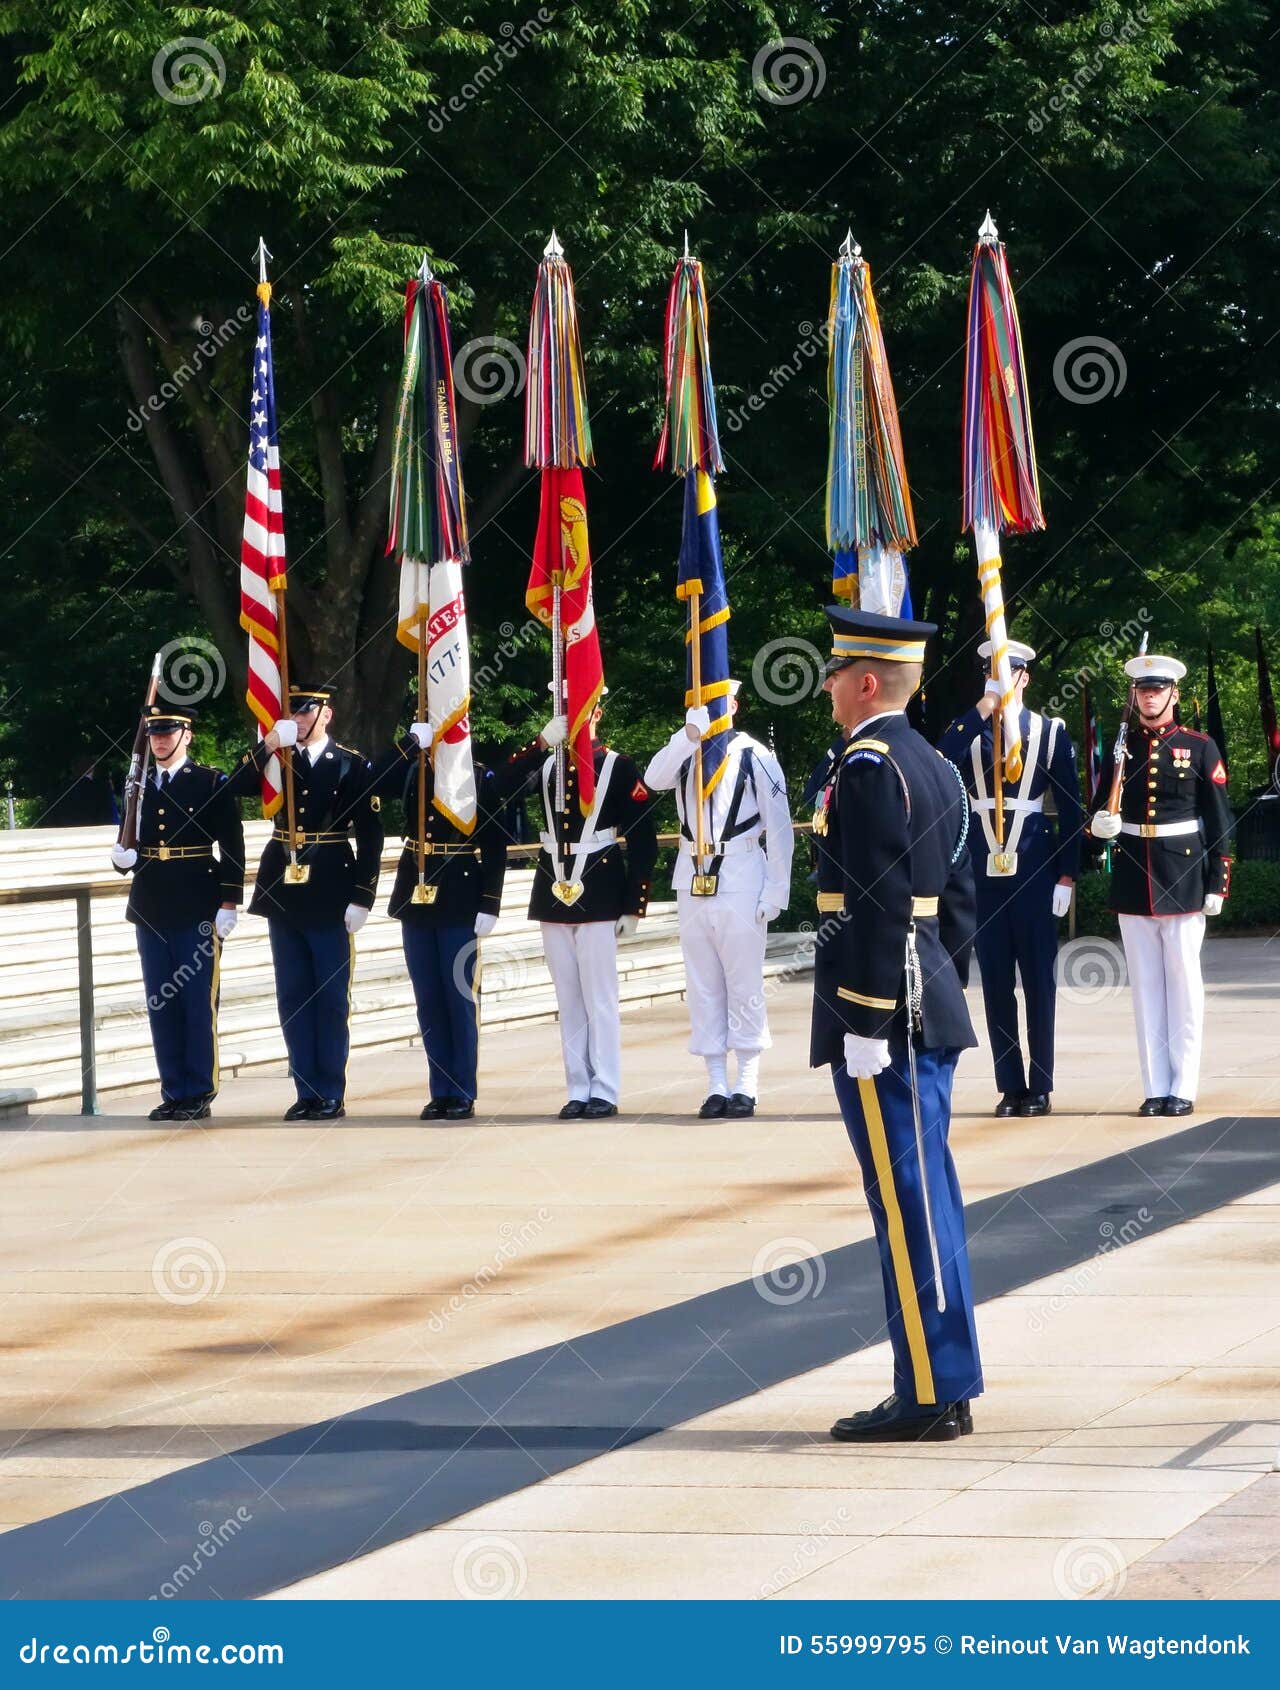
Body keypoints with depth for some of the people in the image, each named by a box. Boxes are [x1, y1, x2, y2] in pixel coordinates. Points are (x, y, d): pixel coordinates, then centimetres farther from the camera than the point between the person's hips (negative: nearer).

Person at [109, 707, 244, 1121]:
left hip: (196, 910, -5)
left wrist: (228, 904, -10)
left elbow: (232, 847, -4)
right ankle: (173, 1094, 11)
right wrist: (123, 858, -9)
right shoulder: (139, 786, 12)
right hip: (151, 909, 5)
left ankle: (199, 1095, 3)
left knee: (198, 1004, -2)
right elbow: (129, 845, 15)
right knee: (161, 1005, 6)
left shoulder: (211, 783, -1)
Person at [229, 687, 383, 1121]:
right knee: (292, 996, 6)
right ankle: (306, 1092, 12)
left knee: (331, 997, 1)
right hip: (284, 892, 4)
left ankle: (331, 1095, 6)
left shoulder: (352, 765, -2)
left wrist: (361, 898, -10)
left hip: (331, 896, -4)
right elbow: (237, 787, -8)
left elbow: (370, 837, -4)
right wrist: (268, 745, -16)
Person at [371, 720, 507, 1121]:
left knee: (460, 997, -1)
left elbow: (495, 848, -5)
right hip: (416, 900, 4)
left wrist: (489, 906, -10)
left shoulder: (482, 779, -3)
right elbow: (374, 783, -11)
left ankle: (463, 1094, 5)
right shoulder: (412, 773, 8)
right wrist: (411, 741, -15)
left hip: (459, 904, -4)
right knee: (428, 998, 7)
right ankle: (440, 1091, 12)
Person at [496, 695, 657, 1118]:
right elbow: (500, 791, -7)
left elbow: (643, 840, -2)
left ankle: (605, 1092, 1)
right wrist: (542, 743, -15)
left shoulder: (618, 766, 0)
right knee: (568, 1000, 6)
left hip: (598, 898, -4)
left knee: (599, 997, -3)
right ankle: (578, 1091, 9)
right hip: (554, 893, 4)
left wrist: (633, 906, -7)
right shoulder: (546, 764, 12)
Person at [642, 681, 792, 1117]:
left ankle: (747, 1084, 5)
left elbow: (778, 828, -3)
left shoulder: (754, 755, -3)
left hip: (740, 882, -4)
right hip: (692, 881, 4)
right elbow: (653, 779, -11)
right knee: (702, 986, 6)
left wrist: (776, 892, -7)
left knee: (744, 983, -2)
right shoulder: (684, 752, 9)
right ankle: (715, 1084, 11)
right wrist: (689, 734, -19)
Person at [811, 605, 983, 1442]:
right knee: (929, 1195, 12)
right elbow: (959, 898, 18)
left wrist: (866, 1026, -19)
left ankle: (930, 1396, -4)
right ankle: (943, 1384, 17)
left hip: (881, 1007, -10)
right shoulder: (936, 766, 14)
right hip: (933, 1007, 10)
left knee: (909, 1201, -6)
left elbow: (879, 903, -20)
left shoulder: (868, 766, -14)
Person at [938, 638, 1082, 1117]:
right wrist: (984, 708, -18)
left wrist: (1067, 875, -3)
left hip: (1034, 869, -2)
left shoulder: (1051, 732, 4)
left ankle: (1040, 1086, 7)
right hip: (983, 871, 2)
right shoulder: (970, 729, 7)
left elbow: (1071, 808, 4)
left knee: (1039, 978, 1)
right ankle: (1011, 1086, 9)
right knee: (995, 981, 3)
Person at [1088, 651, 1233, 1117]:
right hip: (1132, 880, 3)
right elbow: (1100, 814, 13)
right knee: (1146, 985, 4)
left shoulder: (1199, 748, 0)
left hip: (1184, 878, -3)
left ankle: (1183, 1089, 3)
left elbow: (1219, 820, 0)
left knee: (1184, 984, 0)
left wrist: (1217, 883, -5)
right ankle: (1155, 1088, 8)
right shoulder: (1120, 748, 8)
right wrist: (1101, 824, -12)